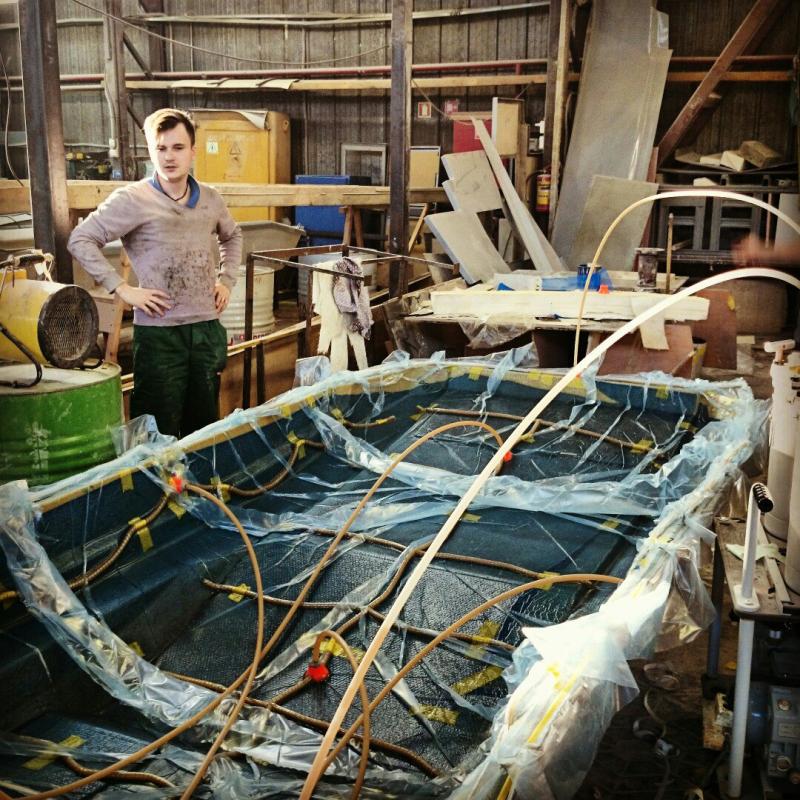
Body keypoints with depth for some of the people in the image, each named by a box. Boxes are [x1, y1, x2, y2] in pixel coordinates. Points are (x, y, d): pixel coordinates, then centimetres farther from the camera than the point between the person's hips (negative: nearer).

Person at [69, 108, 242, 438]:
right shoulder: (131, 200, -8)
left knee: (205, 427, 15)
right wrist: (122, 289, -12)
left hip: (207, 327, 5)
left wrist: (226, 280, 14)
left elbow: (232, 236, 28)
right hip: (158, 331, -5)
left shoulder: (210, 199, 8)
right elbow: (81, 240, -7)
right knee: (160, 435, 2)